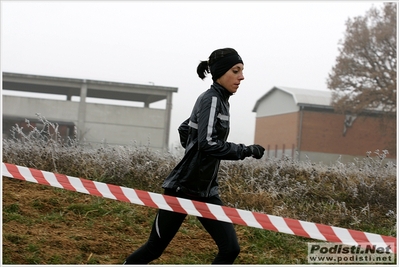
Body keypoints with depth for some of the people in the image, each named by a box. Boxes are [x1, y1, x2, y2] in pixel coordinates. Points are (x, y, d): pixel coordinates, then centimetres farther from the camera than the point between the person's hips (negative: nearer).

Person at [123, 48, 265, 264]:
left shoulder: (219, 100, 13)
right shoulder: (211, 99, -13)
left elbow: (183, 129, 24)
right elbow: (208, 143, -26)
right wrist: (247, 151, -20)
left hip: (205, 191, 9)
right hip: (183, 188, -8)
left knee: (230, 249, -2)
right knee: (154, 248, 4)